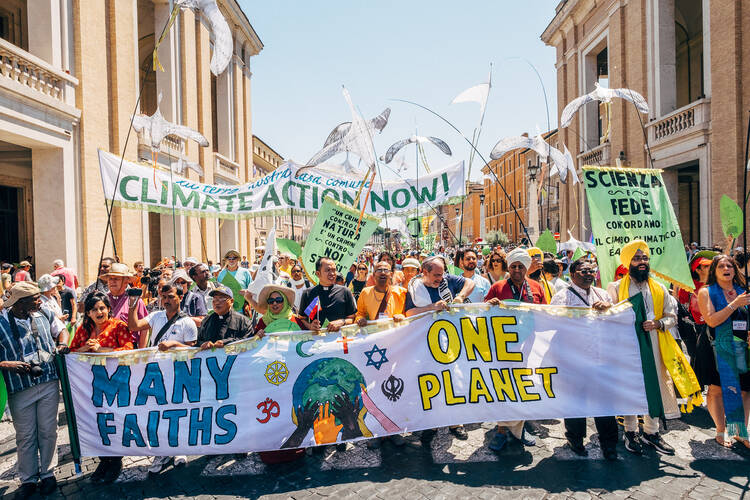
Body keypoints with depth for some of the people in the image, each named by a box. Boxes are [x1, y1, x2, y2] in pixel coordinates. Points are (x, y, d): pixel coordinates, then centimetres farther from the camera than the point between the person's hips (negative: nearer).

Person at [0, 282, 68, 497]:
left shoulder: (43, 315, 1)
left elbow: (61, 329, 18)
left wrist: (62, 344, -1)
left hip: (49, 383, 3)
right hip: (20, 389, -3)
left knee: (48, 431, 11)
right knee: (25, 436, 9)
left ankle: (46, 473, 29)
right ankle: (28, 479, 27)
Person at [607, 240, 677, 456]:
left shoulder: (659, 289, 12)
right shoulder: (616, 287, 3)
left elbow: (672, 316, 11)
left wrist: (658, 323, -10)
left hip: (652, 345, 3)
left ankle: (651, 431, 22)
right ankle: (631, 432, 18)